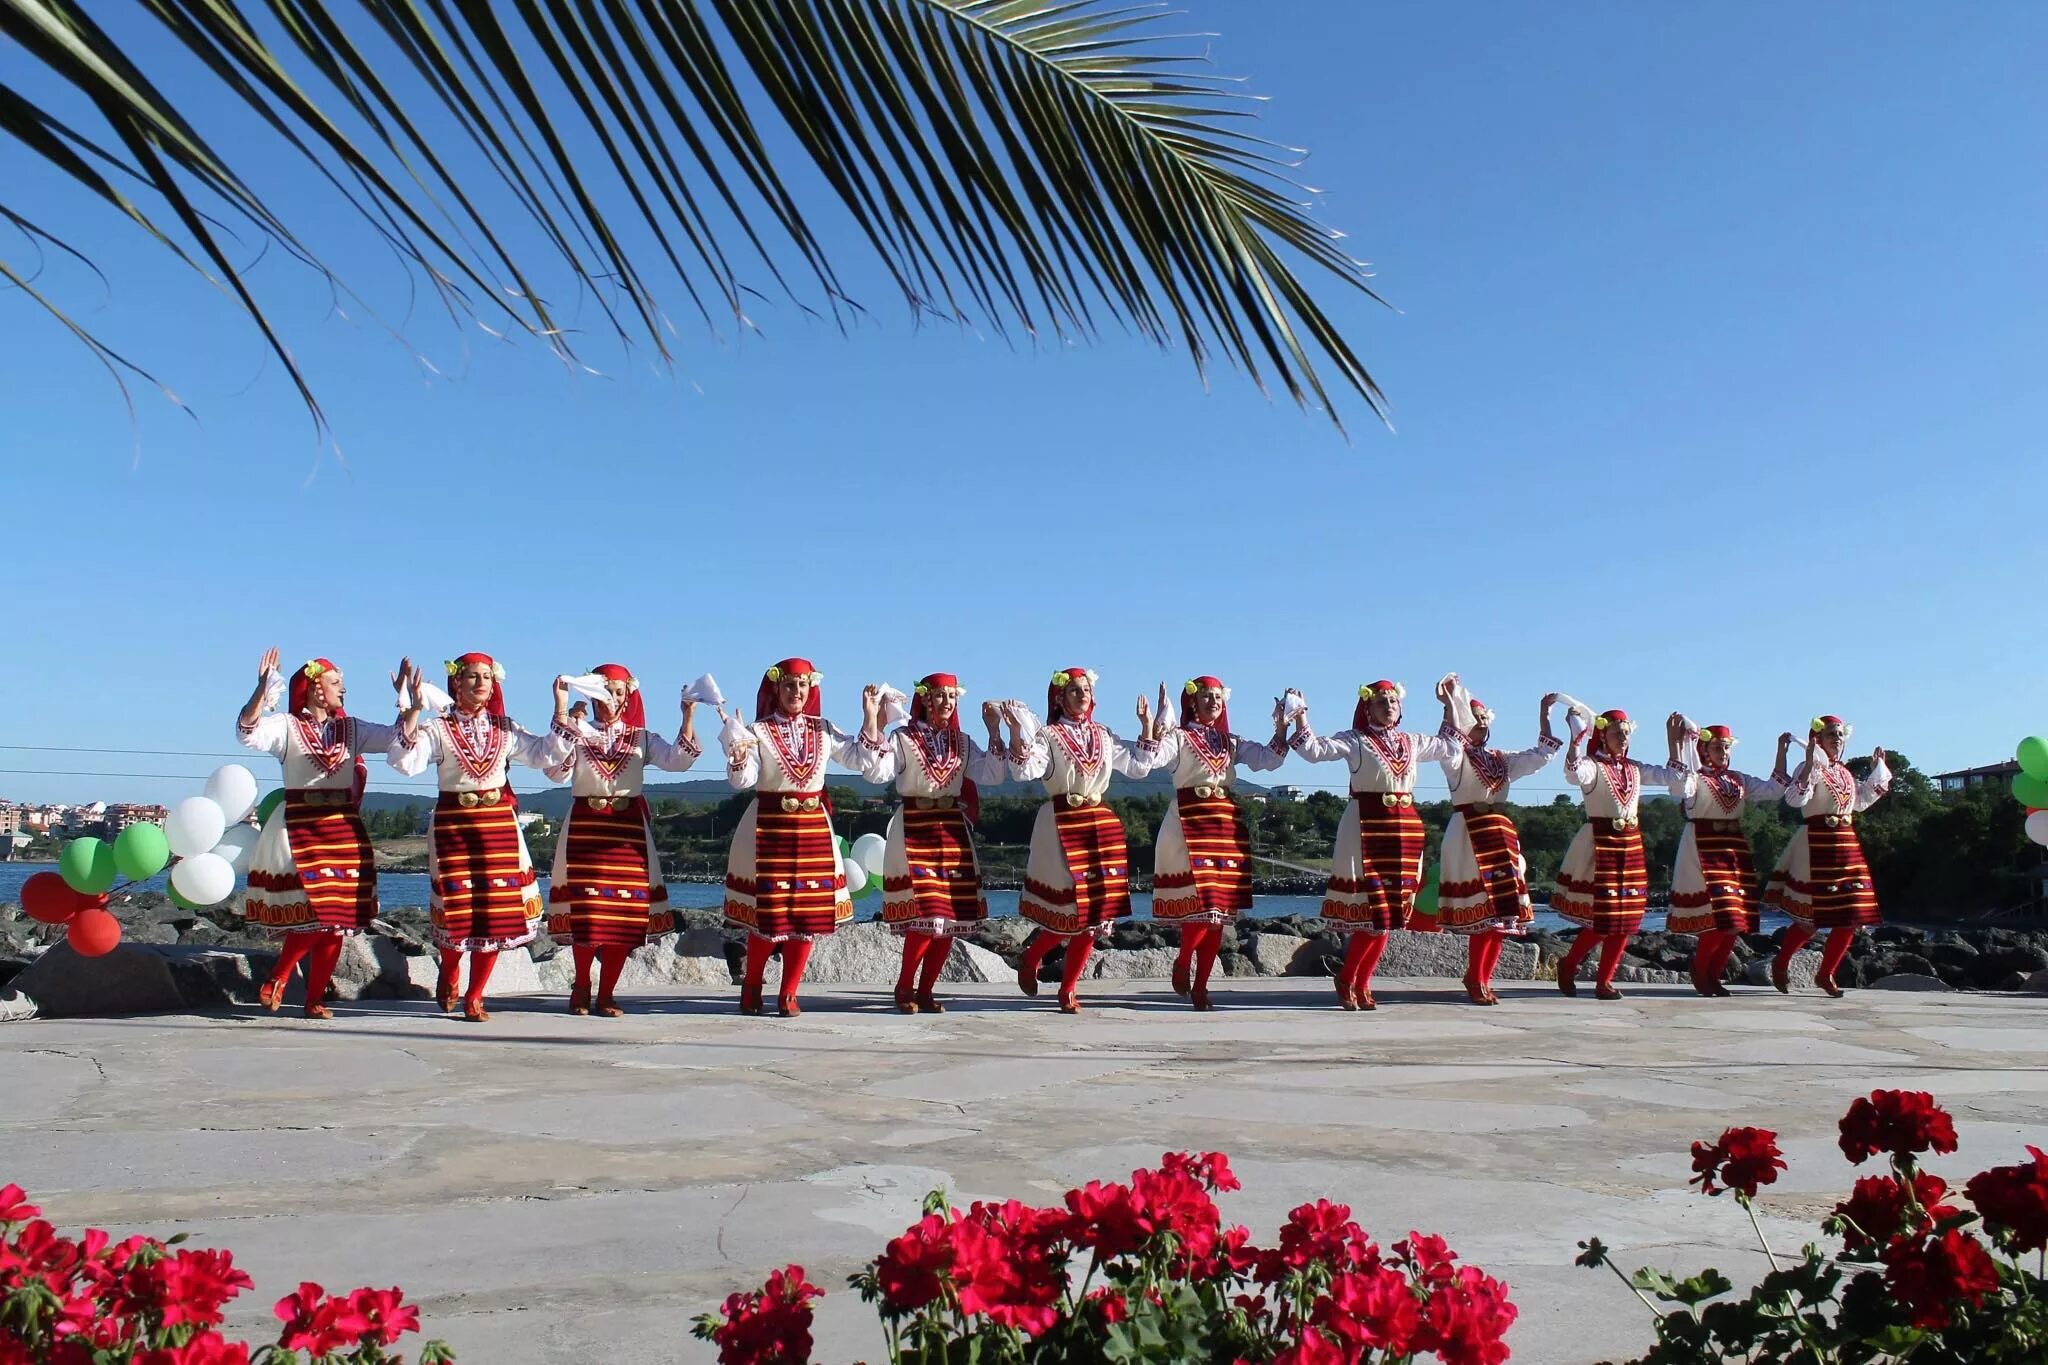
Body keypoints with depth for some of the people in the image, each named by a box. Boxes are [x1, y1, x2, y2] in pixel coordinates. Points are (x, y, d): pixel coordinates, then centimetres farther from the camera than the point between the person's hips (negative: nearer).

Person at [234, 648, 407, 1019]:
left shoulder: (352, 728, 14)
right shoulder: (286, 727, 0)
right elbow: (248, 734, -18)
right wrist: (263, 689, -29)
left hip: (344, 829, 5)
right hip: (301, 827, -5)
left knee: (339, 917, 2)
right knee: (310, 911, -14)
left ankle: (315, 997, 12)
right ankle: (277, 979, 8)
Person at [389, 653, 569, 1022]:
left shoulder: (505, 728, 10)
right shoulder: (437, 727, -1)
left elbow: (546, 755, 6)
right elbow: (405, 762, -16)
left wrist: (561, 711, 1)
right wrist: (412, 710, -22)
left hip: (500, 824, 3)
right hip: (453, 822, -3)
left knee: (497, 908, -1)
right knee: (456, 907, -2)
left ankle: (474, 997, 12)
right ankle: (449, 974, 31)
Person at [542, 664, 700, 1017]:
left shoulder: (641, 738, 11)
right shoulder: (577, 733, 8)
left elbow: (678, 761, -6)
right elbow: (556, 772, -10)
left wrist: (688, 717, -13)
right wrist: (563, 721, -14)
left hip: (629, 829, 2)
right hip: (585, 827, -1)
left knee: (626, 913, 0)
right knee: (585, 909, -4)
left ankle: (606, 995, 12)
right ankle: (581, 989, 17)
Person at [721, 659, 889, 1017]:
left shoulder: (824, 730, 9)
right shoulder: (758, 731, -1)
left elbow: (864, 762, 5)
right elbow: (742, 780, -10)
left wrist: (871, 718, 1)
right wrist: (736, 743, -25)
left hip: (813, 829, 3)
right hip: (770, 827, -3)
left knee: (809, 914, 2)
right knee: (768, 914, -3)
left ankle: (789, 994, 14)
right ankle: (751, 988, 19)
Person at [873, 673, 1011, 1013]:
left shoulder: (962, 742, 12)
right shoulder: (903, 738, -1)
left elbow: (995, 774, 3)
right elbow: (878, 772, -16)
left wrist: (994, 732, -3)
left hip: (953, 829, 5)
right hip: (914, 828, -5)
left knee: (952, 915, 3)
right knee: (925, 913, -12)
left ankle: (925, 991, 16)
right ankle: (904, 987, 9)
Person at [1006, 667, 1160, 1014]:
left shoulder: (1103, 735, 14)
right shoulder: (1048, 735, -3)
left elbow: (1138, 767, 15)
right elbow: (1026, 771, -18)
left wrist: (1147, 726, 12)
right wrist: (1015, 732, -29)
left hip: (1102, 826, 6)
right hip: (1061, 826, -5)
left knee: (1096, 908, 3)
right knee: (1070, 909, -9)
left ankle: (1068, 990, 14)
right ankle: (1029, 959, 21)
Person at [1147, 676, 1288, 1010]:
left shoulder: (1232, 742, 18)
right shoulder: (1179, 736, 2)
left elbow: (1271, 759, 9)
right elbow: (1152, 758, -16)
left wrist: (1281, 726, -2)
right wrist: (1158, 721, -24)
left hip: (1227, 825, 5)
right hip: (1190, 824, -5)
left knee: (1221, 910, 4)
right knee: (1200, 904, -13)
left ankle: (1200, 985, 12)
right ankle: (1182, 964, 14)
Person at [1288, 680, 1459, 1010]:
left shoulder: (1412, 742, 17)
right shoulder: (1354, 740, 1)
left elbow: (1450, 747, 32)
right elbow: (1315, 751, -11)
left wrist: (1450, 709, 29)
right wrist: (1301, 720, -19)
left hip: (1405, 831, 6)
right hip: (1366, 827, -6)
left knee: (1390, 913, 5)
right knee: (1372, 912, -11)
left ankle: (1361, 985, 15)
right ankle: (1346, 979, 7)